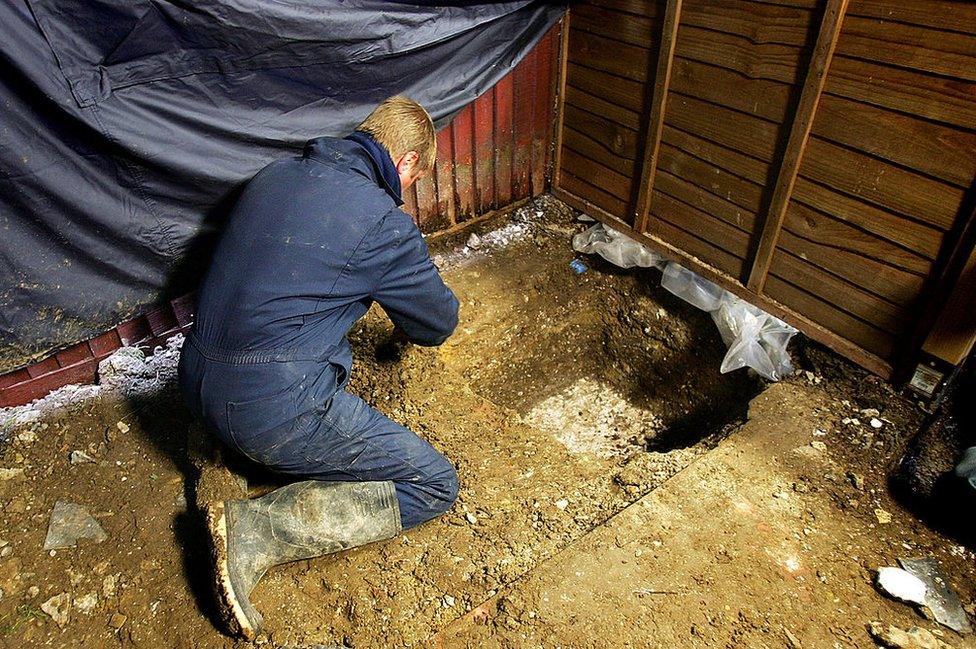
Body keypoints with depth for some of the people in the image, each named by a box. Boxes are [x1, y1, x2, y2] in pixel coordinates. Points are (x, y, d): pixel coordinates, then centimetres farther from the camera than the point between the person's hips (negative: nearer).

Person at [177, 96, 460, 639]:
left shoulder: (275, 175, 10)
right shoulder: (383, 223, -12)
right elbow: (438, 325, 4)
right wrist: (418, 300, 27)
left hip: (197, 382, 9)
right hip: (273, 407, -8)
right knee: (435, 485, 1)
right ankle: (256, 531, -7)